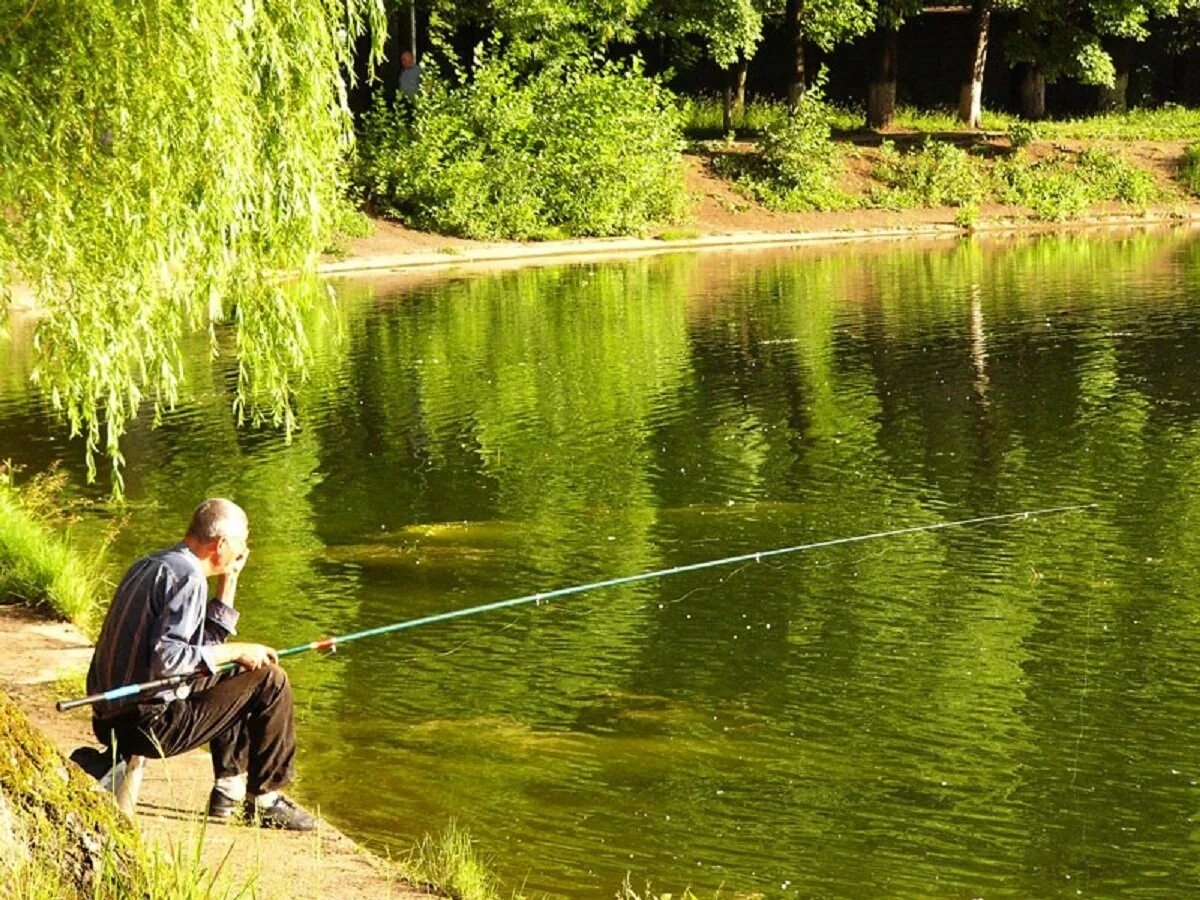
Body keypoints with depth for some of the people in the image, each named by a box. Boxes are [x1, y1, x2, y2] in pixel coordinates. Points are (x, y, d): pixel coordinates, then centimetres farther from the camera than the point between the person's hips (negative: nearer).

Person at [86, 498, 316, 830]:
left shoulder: (149, 566, 16)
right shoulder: (187, 576, -15)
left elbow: (204, 645, 21)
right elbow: (166, 658, -25)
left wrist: (228, 582, 18)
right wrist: (235, 652, -13)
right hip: (150, 724, -10)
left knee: (231, 683, 29)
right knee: (270, 682, -3)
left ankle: (229, 789, 24)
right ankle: (265, 800, 7)